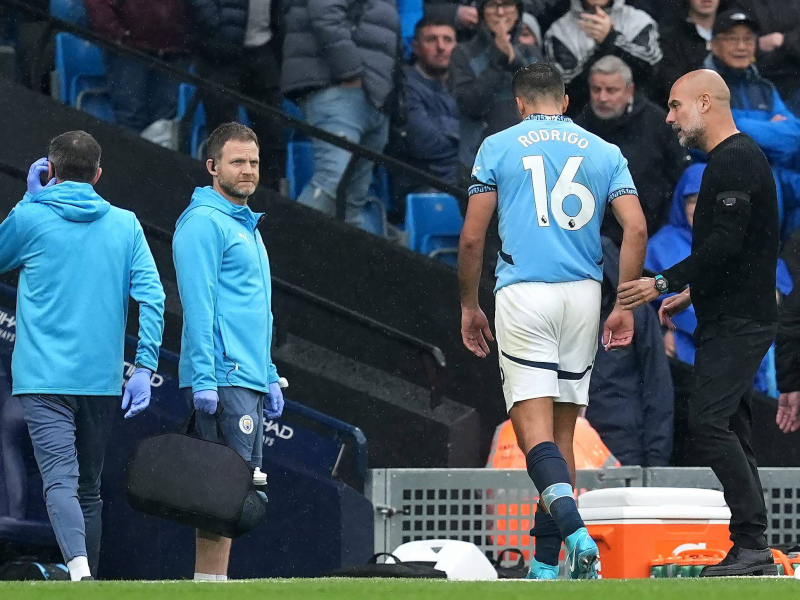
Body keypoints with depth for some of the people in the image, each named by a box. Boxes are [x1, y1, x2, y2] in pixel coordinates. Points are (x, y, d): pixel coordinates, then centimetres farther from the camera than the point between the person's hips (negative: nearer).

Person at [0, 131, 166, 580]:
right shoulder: (126, 225, 7)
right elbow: (152, 297, -1)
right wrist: (145, 368, -1)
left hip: (44, 378, -4)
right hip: (102, 379, 4)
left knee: (60, 480, -15)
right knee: (89, 487, 17)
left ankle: (80, 571, -36)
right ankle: (88, 576, 20)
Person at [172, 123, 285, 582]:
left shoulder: (248, 226, 22)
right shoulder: (205, 223, -8)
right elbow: (198, 306, -15)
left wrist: (270, 377, 22)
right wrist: (203, 379, -21)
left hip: (250, 380, 9)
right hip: (224, 378, -9)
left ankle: (212, 581, 8)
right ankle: (211, 583, -14)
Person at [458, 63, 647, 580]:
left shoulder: (498, 147, 6)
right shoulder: (605, 152, 12)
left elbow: (472, 237, 1)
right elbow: (637, 229, 1)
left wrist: (469, 306, 12)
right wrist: (625, 307, 5)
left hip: (523, 295, -3)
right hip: (583, 296, 3)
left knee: (535, 432, -8)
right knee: (563, 432, 11)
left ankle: (574, 529, -32)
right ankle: (545, 563, 14)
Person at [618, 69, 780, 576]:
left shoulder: (736, 159, -15)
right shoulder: (733, 159, 19)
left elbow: (726, 242, -23)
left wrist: (663, 284, -18)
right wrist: (692, 293, 25)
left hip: (739, 321, -11)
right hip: (732, 318, 11)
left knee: (709, 423, -17)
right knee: (728, 429, 9)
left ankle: (752, 543, -18)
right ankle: (754, 553, 9)